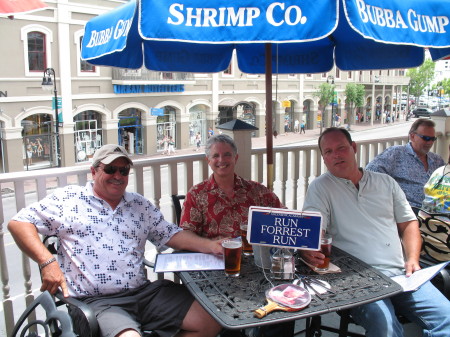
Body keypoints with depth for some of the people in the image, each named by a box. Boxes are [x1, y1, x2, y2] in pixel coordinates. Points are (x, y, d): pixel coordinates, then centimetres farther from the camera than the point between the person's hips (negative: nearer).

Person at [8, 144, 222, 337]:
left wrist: (209, 245, 0)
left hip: (146, 292, 5)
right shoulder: (68, 199, 5)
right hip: (97, 301, -5)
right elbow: (19, 223, 3)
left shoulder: (140, 205, 17)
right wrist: (47, 261, -11)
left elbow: (172, 235, 16)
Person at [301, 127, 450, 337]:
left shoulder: (385, 182, 17)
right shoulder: (321, 188, 4)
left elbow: (408, 223, 19)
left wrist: (413, 259, 2)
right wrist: (307, 250, -30)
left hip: (402, 274, 5)